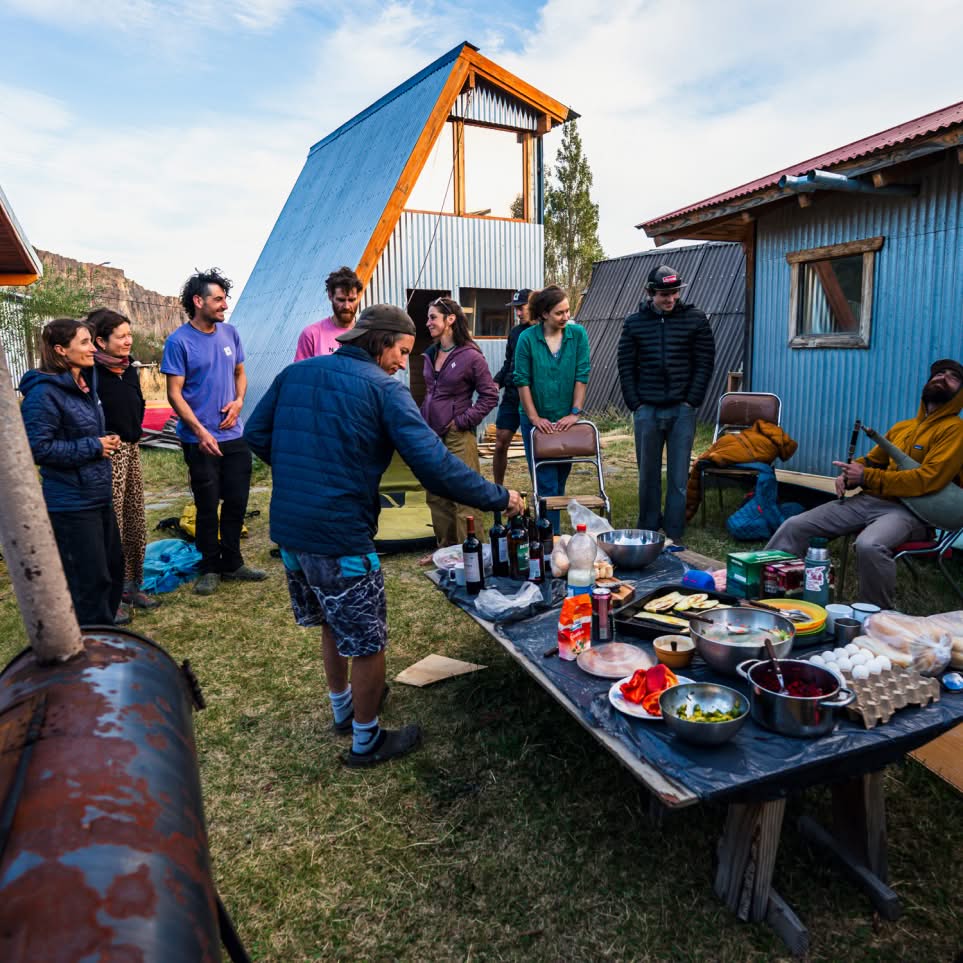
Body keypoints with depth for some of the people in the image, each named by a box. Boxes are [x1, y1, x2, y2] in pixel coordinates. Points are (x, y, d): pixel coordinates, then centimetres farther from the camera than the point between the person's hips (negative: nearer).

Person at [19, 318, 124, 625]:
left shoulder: (84, 385, 11)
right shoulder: (44, 393, -17)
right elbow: (37, 447, -21)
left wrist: (106, 441, 5)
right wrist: (93, 447, -18)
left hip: (98, 494, 9)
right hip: (71, 504, -9)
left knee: (113, 566, 17)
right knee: (90, 578, -1)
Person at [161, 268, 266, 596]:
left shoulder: (230, 334, 6)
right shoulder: (179, 341, -10)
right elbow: (174, 393, -11)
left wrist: (239, 400, -3)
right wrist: (200, 431, -19)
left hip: (234, 436, 5)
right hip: (200, 440, -5)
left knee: (237, 502, 11)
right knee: (207, 507, 5)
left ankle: (232, 563, 27)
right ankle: (210, 569, 21)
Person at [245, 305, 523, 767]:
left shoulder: (294, 373, 7)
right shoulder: (383, 388, -12)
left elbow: (256, 434, 12)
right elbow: (435, 464, -20)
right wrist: (499, 498, -10)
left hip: (287, 528, 8)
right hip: (340, 537, -8)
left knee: (333, 622, 27)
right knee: (367, 642, 11)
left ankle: (343, 707, 47)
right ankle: (366, 741, 28)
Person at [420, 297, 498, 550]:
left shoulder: (471, 356, -10)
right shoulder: (431, 355, 10)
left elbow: (490, 396, -8)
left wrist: (463, 421, -12)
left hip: (458, 437, -7)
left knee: (462, 499, -2)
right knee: (435, 497, 13)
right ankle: (444, 550, 26)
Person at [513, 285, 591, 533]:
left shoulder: (578, 334, -3)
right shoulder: (527, 338, -9)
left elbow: (582, 376, -4)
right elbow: (522, 381, -8)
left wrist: (574, 413, -9)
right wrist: (534, 417, -10)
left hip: (566, 420, 3)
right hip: (537, 422, -3)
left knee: (560, 480, 13)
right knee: (546, 484, -3)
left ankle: (554, 532, 27)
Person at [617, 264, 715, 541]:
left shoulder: (695, 319, 3)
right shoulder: (634, 323, 5)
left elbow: (705, 363, 1)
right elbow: (626, 366, 6)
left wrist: (691, 401, -6)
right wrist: (635, 404, -2)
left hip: (682, 410, -1)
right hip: (647, 410, 1)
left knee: (679, 476, 2)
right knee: (648, 474, 9)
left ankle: (674, 535, 10)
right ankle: (647, 530, 20)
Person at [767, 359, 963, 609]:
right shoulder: (902, 427, 21)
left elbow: (928, 480, -14)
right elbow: (871, 460, 29)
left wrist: (866, 477, -14)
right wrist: (848, 474, 4)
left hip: (908, 510, -7)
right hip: (867, 501, 7)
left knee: (869, 545, -39)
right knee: (795, 525, -7)